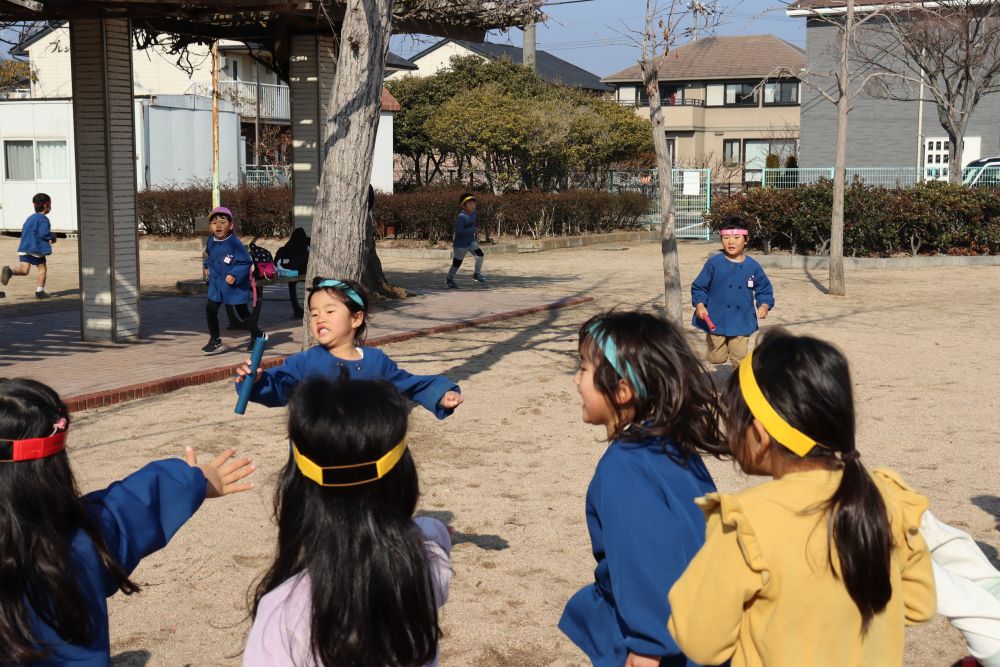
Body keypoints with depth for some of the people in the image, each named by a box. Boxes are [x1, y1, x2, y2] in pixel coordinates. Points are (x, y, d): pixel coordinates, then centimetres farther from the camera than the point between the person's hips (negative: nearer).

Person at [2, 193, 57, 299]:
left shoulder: (30, 217, 19)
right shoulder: (43, 219, -8)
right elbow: (43, 233, -20)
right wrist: (52, 237, 1)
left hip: (24, 248, 6)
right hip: (36, 248, -6)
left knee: (24, 270, -2)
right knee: (42, 269, 9)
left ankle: (9, 271, -29)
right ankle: (40, 291, 9)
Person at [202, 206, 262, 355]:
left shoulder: (235, 243, -21)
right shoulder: (211, 241, 1)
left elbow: (246, 262, -19)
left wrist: (235, 275, -26)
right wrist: (208, 266, 15)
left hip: (235, 285, -6)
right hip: (216, 283, 6)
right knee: (210, 309, -1)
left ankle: (257, 336, 26)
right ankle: (215, 340, 14)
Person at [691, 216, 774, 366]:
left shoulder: (753, 266, 0)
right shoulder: (714, 263, -6)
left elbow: (764, 290, 9)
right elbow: (699, 287, 1)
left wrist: (764, 305, -9)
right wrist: (700, 305, -14)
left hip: (742, 323, 1)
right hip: (716, 321, -1)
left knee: (740, 359, 4)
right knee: (716, 358, 6)